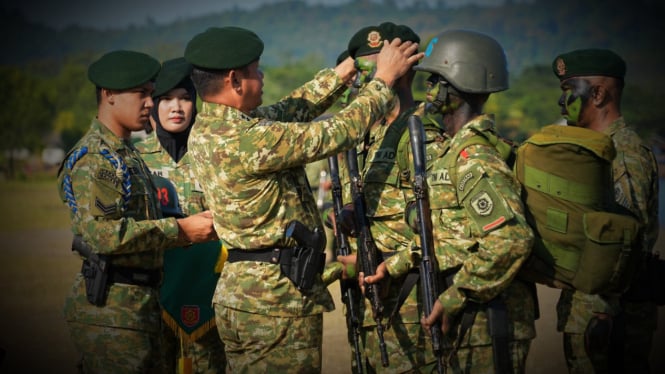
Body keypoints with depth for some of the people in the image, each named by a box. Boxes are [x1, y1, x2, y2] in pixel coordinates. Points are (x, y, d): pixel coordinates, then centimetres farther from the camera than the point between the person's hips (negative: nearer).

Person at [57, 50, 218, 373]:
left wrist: (194, 228, 5)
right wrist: (180, 229, -18)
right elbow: (103, 233, -24)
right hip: (110, 306, -10)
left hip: (138, 303, 10)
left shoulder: (126, 153, 19)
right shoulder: (94, 157, -14)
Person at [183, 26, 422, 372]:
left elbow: (293, 110, 15)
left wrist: (348, 67, 16)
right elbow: (334, 135, -16)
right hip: (277, 297, -10)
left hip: (238, 290, 10)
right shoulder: (245, 140, -23)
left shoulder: (206, 129, 6)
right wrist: (383, 79, -4)